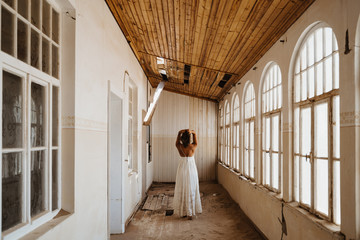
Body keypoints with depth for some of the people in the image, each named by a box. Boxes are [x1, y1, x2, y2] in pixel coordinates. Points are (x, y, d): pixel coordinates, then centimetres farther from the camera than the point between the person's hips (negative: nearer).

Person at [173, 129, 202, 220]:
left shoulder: (179, 146, -8)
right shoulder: (193, 146, -9)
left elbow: (179, 132, 3)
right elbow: (195, 134, 2)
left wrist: (185, 130, -14)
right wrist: (191, 132, -19)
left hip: (182, 169, 1)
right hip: (191, 169, 0)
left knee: (182, 190, 10)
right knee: (191, 191, 5)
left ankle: (182, 212, 18)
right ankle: (190, 213, 7)